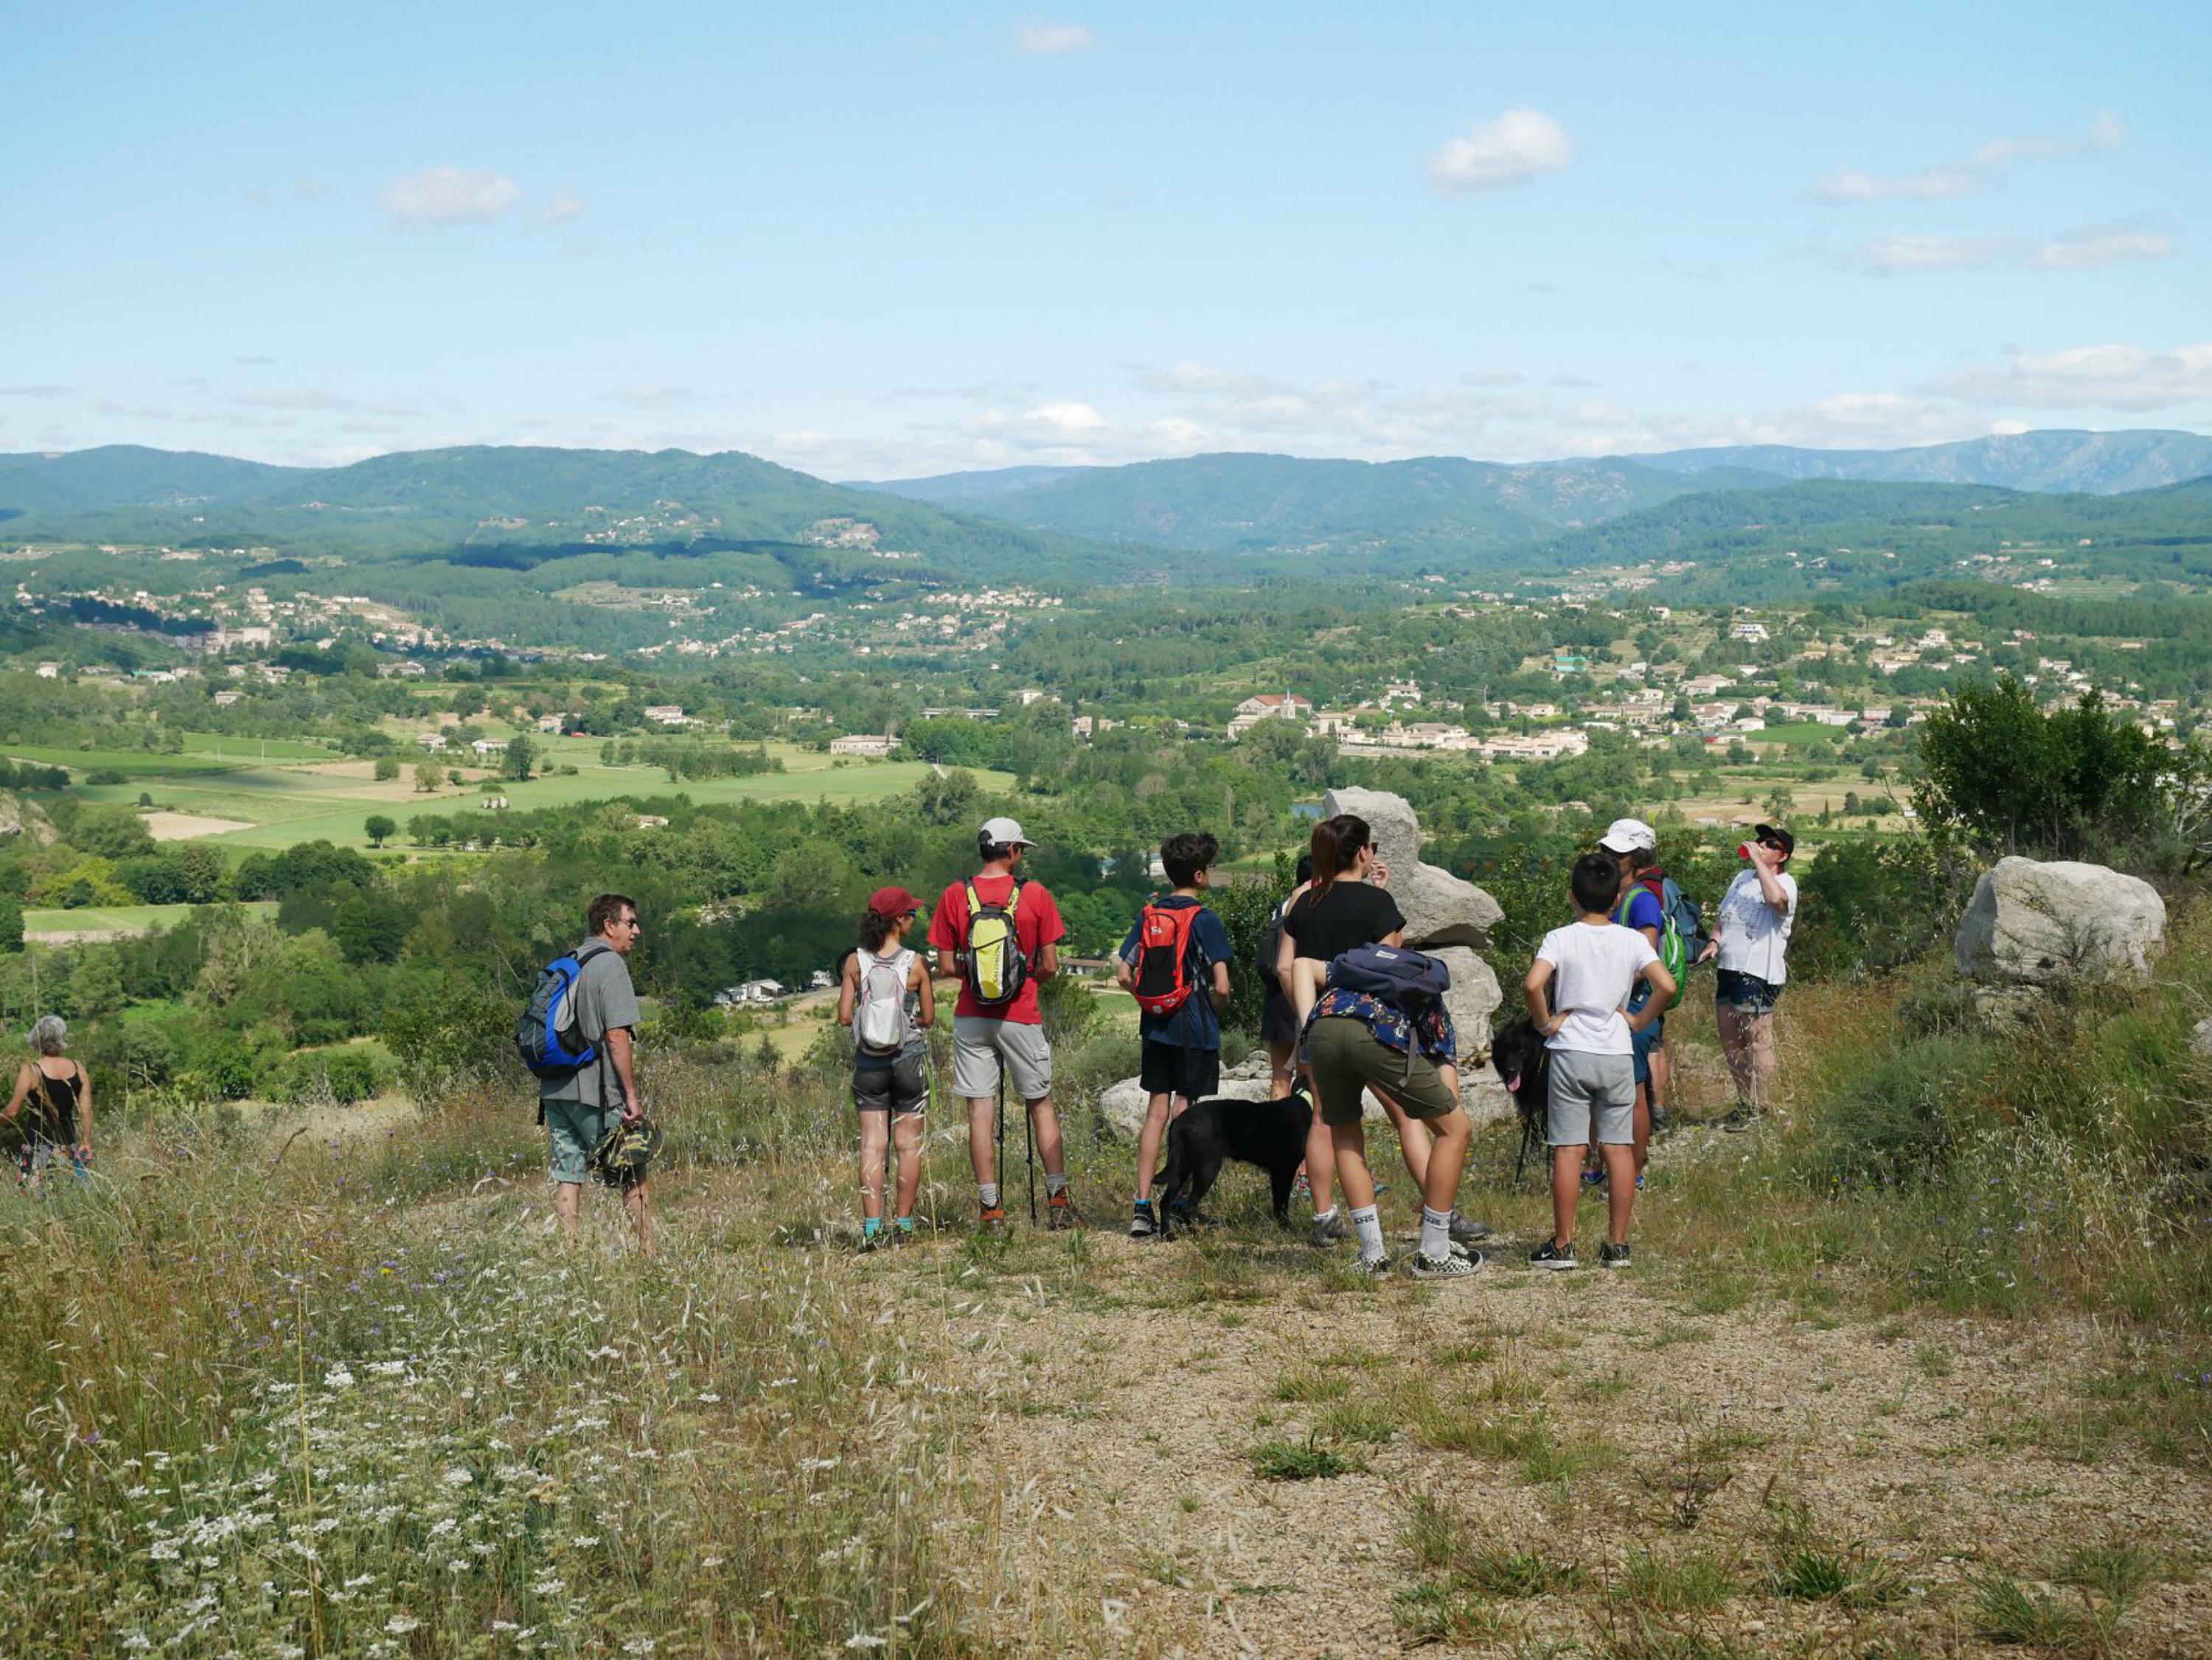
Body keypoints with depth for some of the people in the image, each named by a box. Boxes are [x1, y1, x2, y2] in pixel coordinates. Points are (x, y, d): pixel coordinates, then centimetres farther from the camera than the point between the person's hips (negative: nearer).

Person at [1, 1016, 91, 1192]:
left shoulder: (30, 1070, -9)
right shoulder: (78, 1069, 2)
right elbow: (86, 1112, 3)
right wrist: (86, 1142, 11)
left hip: (38, 1145, -4)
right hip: (68, 1145, 4)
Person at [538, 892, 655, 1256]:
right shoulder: (610, 965, -10)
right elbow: (616, 1036, -17)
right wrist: (632, 1094, -13)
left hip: (554, 1090, 7)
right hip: (595, 1093, -7)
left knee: (568, 1178, 7)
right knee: (633, 1177, 4)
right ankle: (648, 1255, 7)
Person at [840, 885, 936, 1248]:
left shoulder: (855, 963, -4)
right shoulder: (916, 963, -8)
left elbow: (844, 1016, -4)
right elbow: (928, 1018, -2)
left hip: (868, 1062, 2)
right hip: (909, 1057, -2)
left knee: (872, 1144, 3)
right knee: (908, 1144, 8)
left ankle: (872, 1226, -5)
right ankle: (904, 1223, 12)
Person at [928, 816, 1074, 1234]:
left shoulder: (955, 896, -3)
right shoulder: (1035, 895, -6)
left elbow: (946, 967, -2)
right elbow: (1050, 966, -5)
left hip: (971, 1018, 1)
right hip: (1021, 1016, -1)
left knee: (979, 1111, 3)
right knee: (1041, 1104, 12)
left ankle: (991, 1210, 3)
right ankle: (1058, 1203, 12)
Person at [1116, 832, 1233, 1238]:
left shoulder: (1148, 916, 5)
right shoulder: (1205, 921, -11)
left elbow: (1123, 975, 2)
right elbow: (1221, 987, -15)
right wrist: (1214, 1015, 4)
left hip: (1156, 1028, 5)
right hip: (1196, 1033, -4)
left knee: (1155, 1112, 7)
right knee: (1182, 1114, 2)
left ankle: (1142, 1207, 2)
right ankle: (1177, 1206, 4)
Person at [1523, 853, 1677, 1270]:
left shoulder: (1560, 939, -6)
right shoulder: (1632, 941, 0)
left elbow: (1532, 985, -21)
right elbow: (1666, 986, -10)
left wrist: (1545, 1023, -6)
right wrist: (1639, 1021, 3)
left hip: (1571, 1053, -2)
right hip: (1618, 1054, 2)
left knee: (1568, 1150, 2)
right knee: (1619, 1149, 7)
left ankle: (1562, 1245, 6)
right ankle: (1617, 1244, 10)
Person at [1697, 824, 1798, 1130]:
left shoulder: (1785, 882, -7)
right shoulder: (1743, 878, 19)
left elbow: (1776, 898, -33)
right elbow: (1723, 916, 26)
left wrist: (1757, 860, -23)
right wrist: (1715, 941, 6)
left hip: (1759, 973, -9)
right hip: (1730, 968, 9)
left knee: (1758, 1042, -5)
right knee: (1730, 1042, 14)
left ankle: (1763, 1110, 3)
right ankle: (1746, 1103, 26)